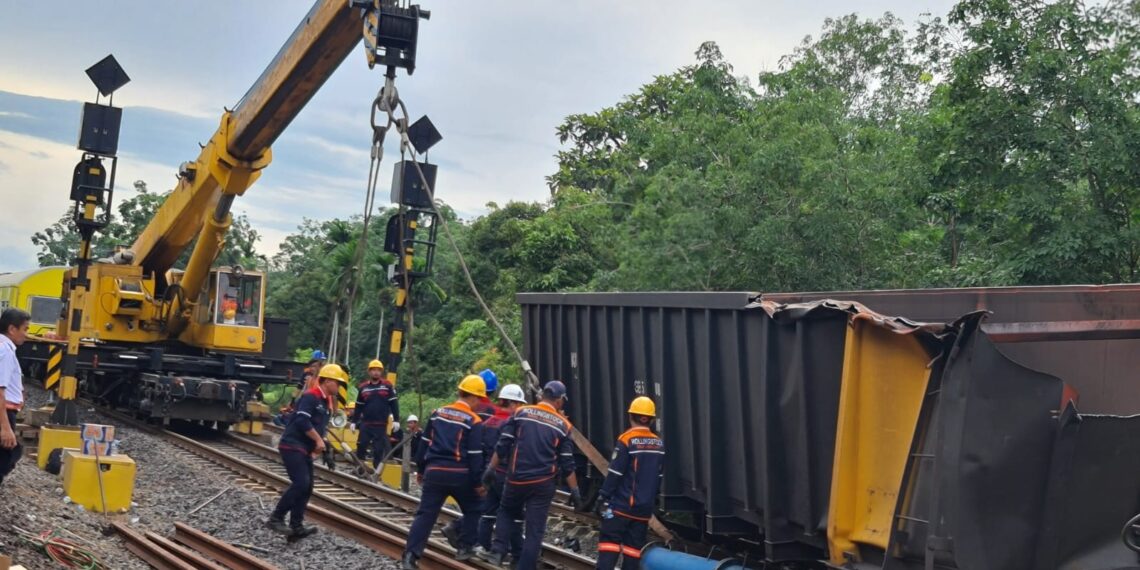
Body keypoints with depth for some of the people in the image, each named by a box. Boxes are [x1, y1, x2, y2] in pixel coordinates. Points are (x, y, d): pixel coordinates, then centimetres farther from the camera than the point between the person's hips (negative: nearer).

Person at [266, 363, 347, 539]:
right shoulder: (310, 397, -13)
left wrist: (319, 444, 6)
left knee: (307, 488, 6)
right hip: (292, 446, -10)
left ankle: (296, 527, 8)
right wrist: (319, 440, -17)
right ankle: (276, 518, -11)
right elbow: (302, 421, -24)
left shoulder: (324, 402, 17)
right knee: (301, 483, -19)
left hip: (304, 449, 10)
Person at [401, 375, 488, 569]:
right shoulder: (473, 421, -6)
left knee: (426, 514, 4)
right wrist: (478, 483, -1)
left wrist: (420, 469, 22)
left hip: (434, 471, 4)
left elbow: (425, 444, 13)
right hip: (460, 474, -3)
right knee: (472, 510, 20)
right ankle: (464, 548, 18)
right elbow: (475, 456, -8)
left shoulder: (437, 413, 9)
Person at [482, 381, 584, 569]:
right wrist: (575, 490, 6)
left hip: (517, 479, 1)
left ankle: (498, 551, 9)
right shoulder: (563, 425, 2)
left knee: (506, 511, 25)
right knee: (535, 529, 6)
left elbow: (502, 446, -2)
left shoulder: (521, 413, 1)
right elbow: (567, 463, 1)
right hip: (543, 483, -1)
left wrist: (491, 469, 6)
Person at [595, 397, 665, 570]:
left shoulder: (626, 440, -12)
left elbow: (615, 473, -14)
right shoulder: (659, 444, 7)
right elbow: (658, 476, 14)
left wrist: (603, 497, -8)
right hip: (644, 507, 5)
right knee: (634, 544, 10)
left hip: (622, 504, -5)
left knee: (610, 540, -1)